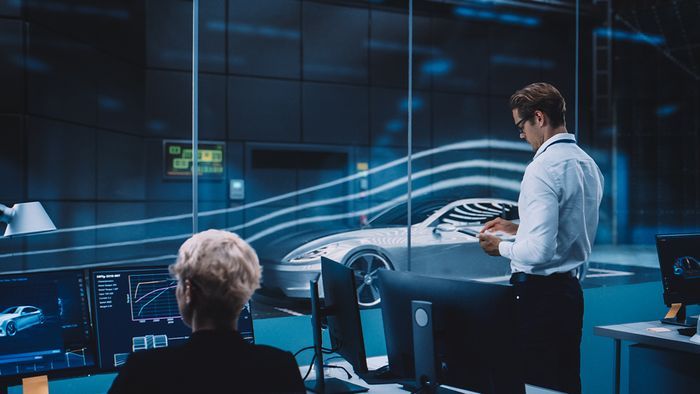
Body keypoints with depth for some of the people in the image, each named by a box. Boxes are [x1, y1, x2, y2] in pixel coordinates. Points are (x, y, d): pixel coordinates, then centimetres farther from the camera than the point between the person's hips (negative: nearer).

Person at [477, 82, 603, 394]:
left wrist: (501, 247, -6)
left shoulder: (543, 168, -18)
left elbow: (539, 250, -23)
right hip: (570, 289, 9)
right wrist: (519, 228, 21)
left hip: (538, 294, -9)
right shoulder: (588, 164, 10)